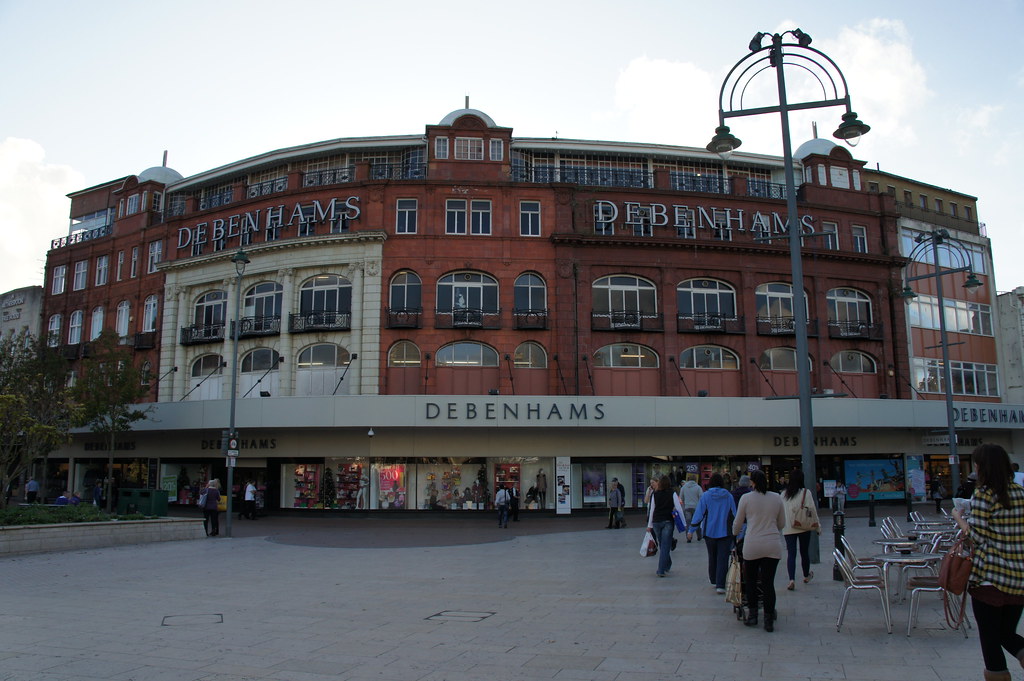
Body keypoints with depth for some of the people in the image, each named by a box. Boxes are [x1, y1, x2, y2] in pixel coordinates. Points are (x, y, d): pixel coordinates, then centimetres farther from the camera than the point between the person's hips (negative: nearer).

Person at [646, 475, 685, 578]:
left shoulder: (655, 494, 2)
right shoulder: (672, 494, -4)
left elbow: (652, 510, 5)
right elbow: (679, 509, -5)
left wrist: (650, 524, 12)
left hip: (656, 522, 2)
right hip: (668, 522, -2)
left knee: (661, 545, 17)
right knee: (665, 546, -1)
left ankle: (667, 566, 30)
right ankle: (661, 570, -6)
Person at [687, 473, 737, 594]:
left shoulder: (705, 496, -5)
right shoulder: (728, 496, -2)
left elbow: (699, 514, -6)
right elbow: (734, 514, 4)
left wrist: (691, 530, -1)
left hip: (709, 532, 1)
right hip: (725, 532, -1)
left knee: (712, 557, 17)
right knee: (723, 558, -1)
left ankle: (714, 581, 28)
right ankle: (720, 585, -9)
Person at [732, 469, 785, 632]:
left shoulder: (746, 498, -2)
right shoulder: (777, 498, 4)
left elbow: (737, 523, 8)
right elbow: (782, 524, 14)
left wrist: (735, 533, 30)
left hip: (752, 546, -2)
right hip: (773, 546, 2)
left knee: (750, 581, 15)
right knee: (768, 583, 6)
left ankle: (752, 615, 19)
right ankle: (769, 621, 9)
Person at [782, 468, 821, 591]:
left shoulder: (784, 494, 4)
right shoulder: (806, 492, -5)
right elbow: (812, 510, -7)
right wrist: (817, 525, 2)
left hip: (788, 528, 1)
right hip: (804, 527, -1)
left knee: (791, 553, -2)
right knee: (805, 552, 16)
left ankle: (792, 580, -17)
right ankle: (806, 575, 36)